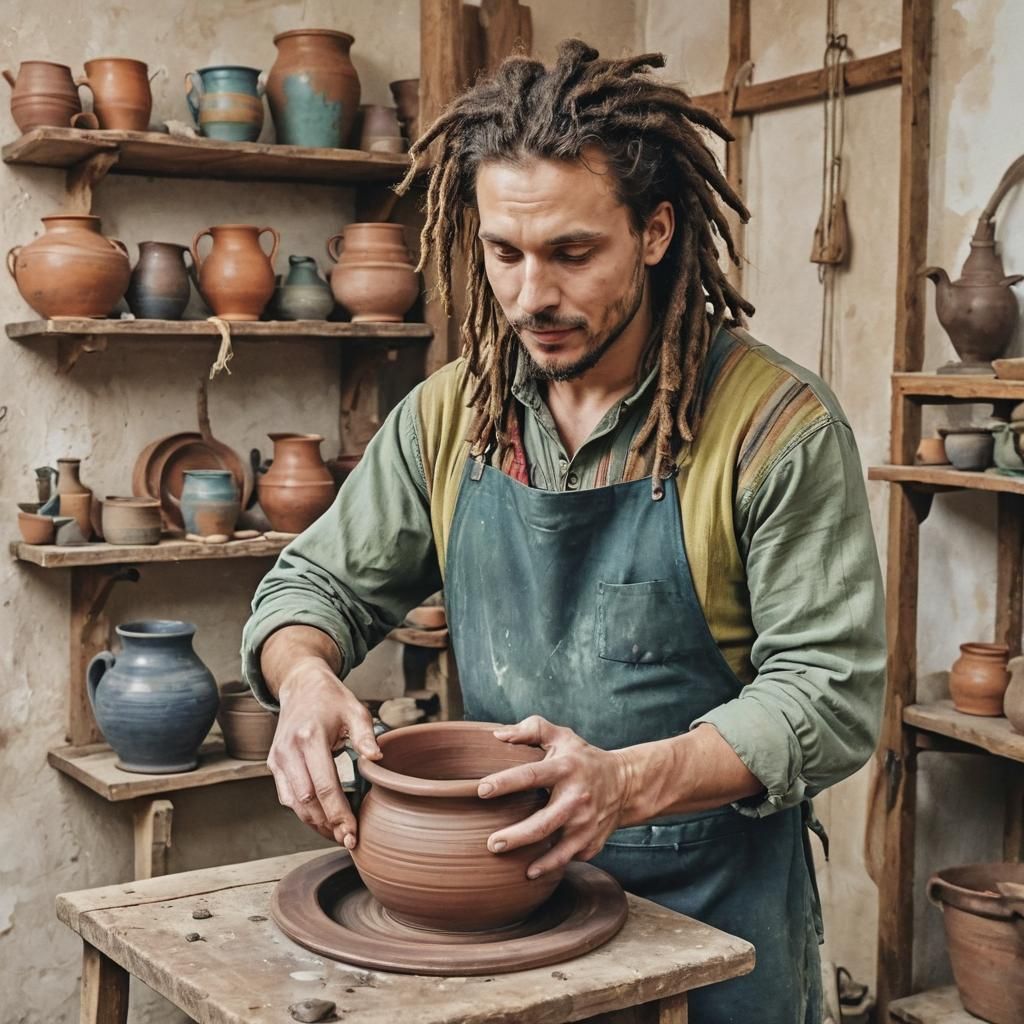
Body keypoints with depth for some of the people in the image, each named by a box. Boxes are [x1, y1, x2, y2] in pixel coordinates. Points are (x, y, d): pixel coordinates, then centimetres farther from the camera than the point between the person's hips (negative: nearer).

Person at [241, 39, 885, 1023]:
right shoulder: (449, 412, -2)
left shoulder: (775, 424, -17)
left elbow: (829, 693, -17)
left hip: (710, 912, -3)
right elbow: (318, 582, 7)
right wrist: (305, 676, -17)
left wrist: (629, 783, -32)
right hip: (497, 891, 4)